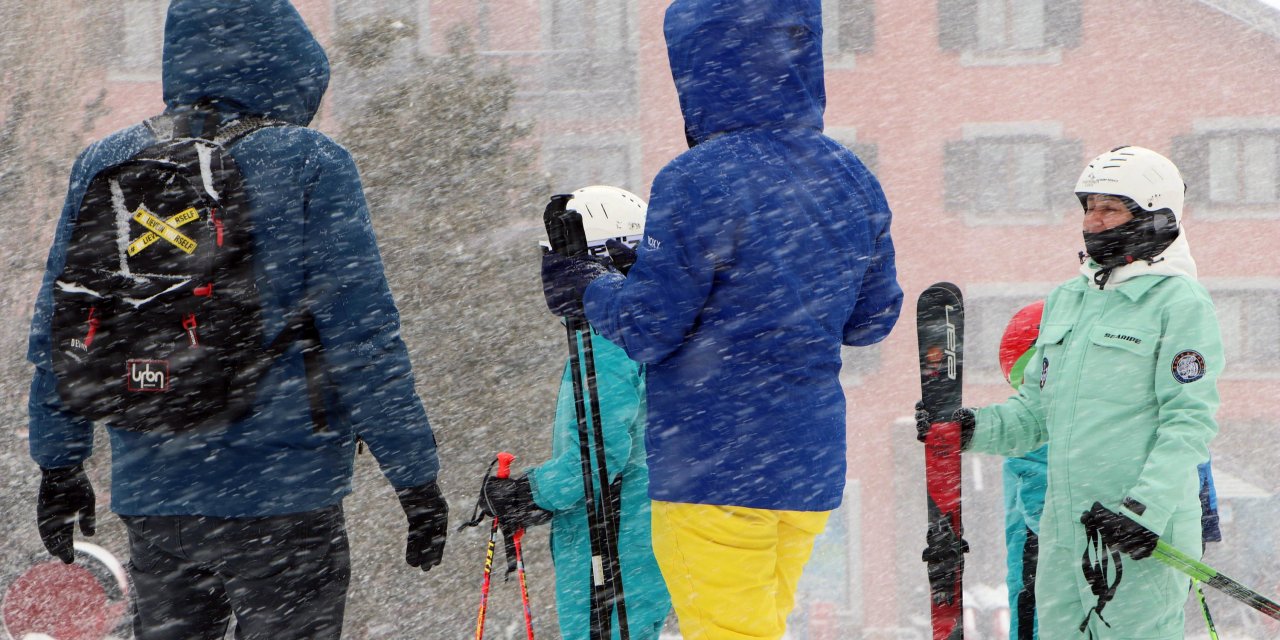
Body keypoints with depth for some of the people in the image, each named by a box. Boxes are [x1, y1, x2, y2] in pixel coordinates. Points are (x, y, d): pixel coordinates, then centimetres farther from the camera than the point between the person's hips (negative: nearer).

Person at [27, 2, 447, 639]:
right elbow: (362, 335, -10)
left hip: (150, 496, 5)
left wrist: (59, 466, 23)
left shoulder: (103, 165, 7)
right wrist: (415, 475, -4)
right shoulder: (309, 166, -7)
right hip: (281, 492, -4)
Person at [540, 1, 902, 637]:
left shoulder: (698, 181, -16)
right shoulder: (854, 182, 6)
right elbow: (871, 318, 16)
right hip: (813, 463, 7)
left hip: (716, 467, -7)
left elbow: (646, 329, -12)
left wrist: (590, 290, 7)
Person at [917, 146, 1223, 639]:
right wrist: (974, 428, 4)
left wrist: (1147, 504, -21)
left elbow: (1189, 420, -11)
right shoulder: (1066, 300, 18)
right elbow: (1036, 411, 22)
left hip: (1145, 531, -7)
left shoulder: (1179, 301, -4)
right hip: (1065, 521, 7)